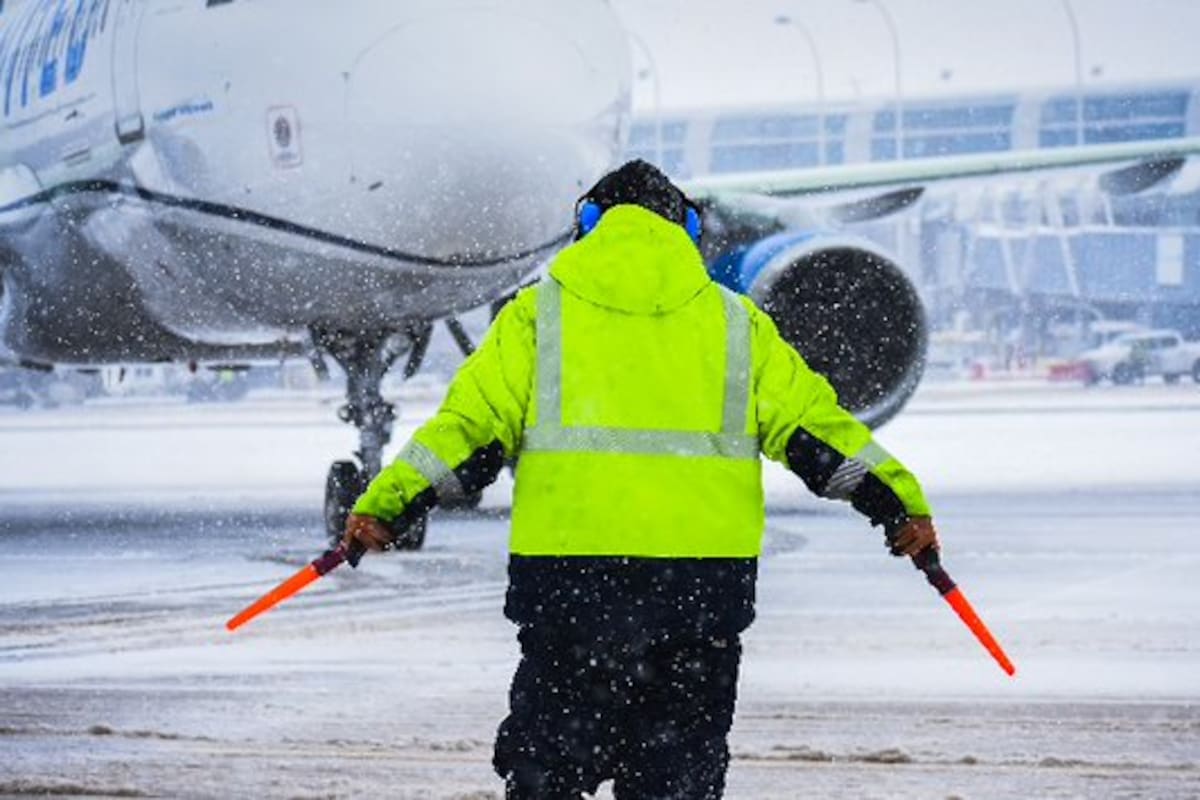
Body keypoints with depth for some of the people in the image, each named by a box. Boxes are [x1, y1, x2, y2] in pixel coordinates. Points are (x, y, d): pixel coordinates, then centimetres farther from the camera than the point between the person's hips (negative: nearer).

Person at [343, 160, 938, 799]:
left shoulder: (540, 313, 8)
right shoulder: (733, 320, 12)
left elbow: (472, 422, 1)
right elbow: (810, 423, 8)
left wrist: (385, 505, 2)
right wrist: (900, 504, 14)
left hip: (568, 571, -1)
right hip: (708, 572, 1)